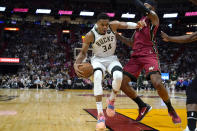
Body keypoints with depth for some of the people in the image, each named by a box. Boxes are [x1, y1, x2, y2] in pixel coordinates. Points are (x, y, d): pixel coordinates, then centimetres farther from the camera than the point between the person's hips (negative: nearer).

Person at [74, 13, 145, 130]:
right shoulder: (90, 35, -20)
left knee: (118, 76, -32)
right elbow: (83, 52, -11)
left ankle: (111, 101, -1)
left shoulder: (113, 25, -16)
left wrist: (137, 25, -26)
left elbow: (126, 25, -3)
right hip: (98, 59, -1)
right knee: (97, 77, -36)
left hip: (111, 58, 2)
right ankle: (100, 114, -34)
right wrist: (76, 64, -31)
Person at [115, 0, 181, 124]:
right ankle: (143, 106, 13)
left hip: (149, 54, -7)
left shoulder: (153, 17, 3)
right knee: (122, 83, -4)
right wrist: (117, 36, 19)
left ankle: (171, 110, 2)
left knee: (158, 83, -25)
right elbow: (132, 43, 28)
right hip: (136, 55, 7)